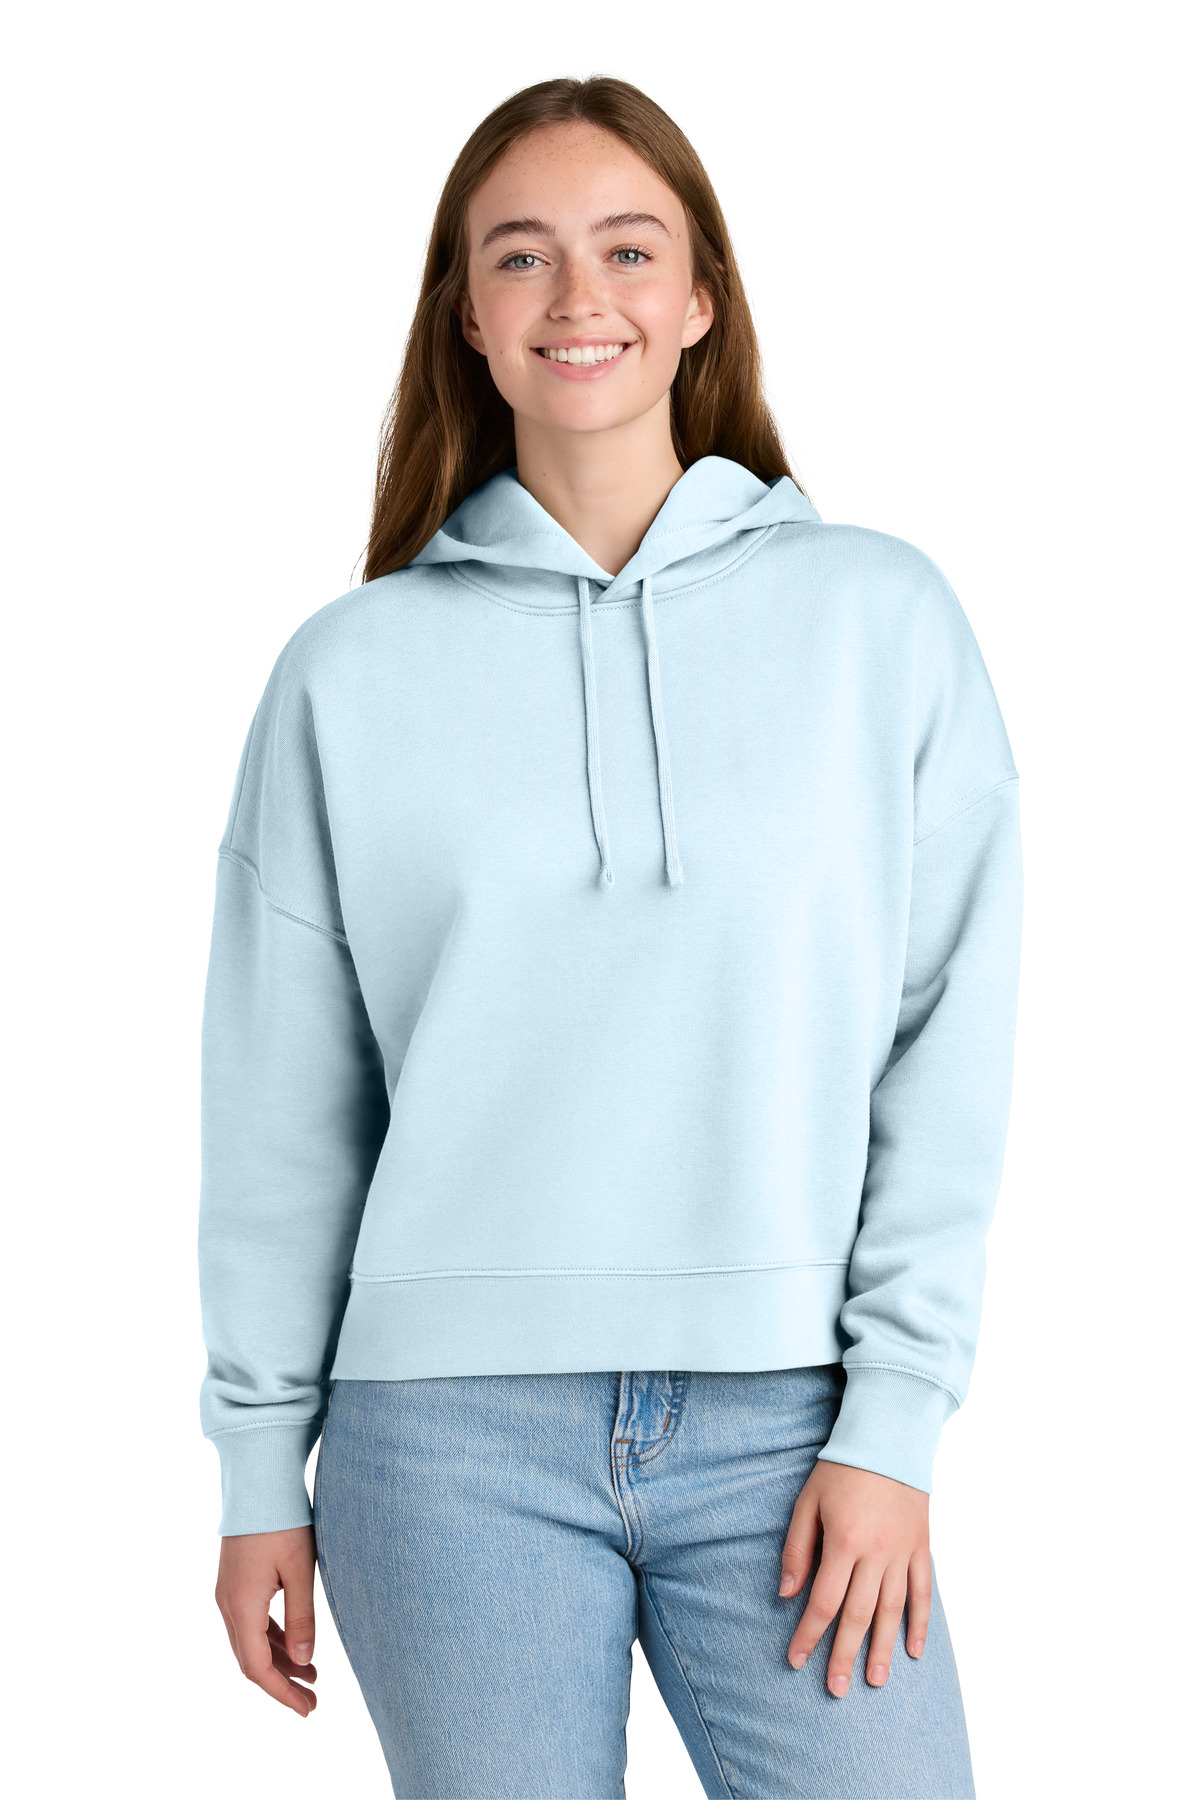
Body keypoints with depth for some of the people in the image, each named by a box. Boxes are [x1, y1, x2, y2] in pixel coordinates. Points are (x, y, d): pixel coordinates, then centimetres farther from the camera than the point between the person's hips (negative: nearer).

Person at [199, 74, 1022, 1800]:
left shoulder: (882, 615, 3)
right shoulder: (351, 669, 5)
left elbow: (950, 1052, 1)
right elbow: (283, 1112, 7)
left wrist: (893, 1418, -5)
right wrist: (260, 1466, 7)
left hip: (789, 1420, 0)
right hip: (454, 1432, 0)